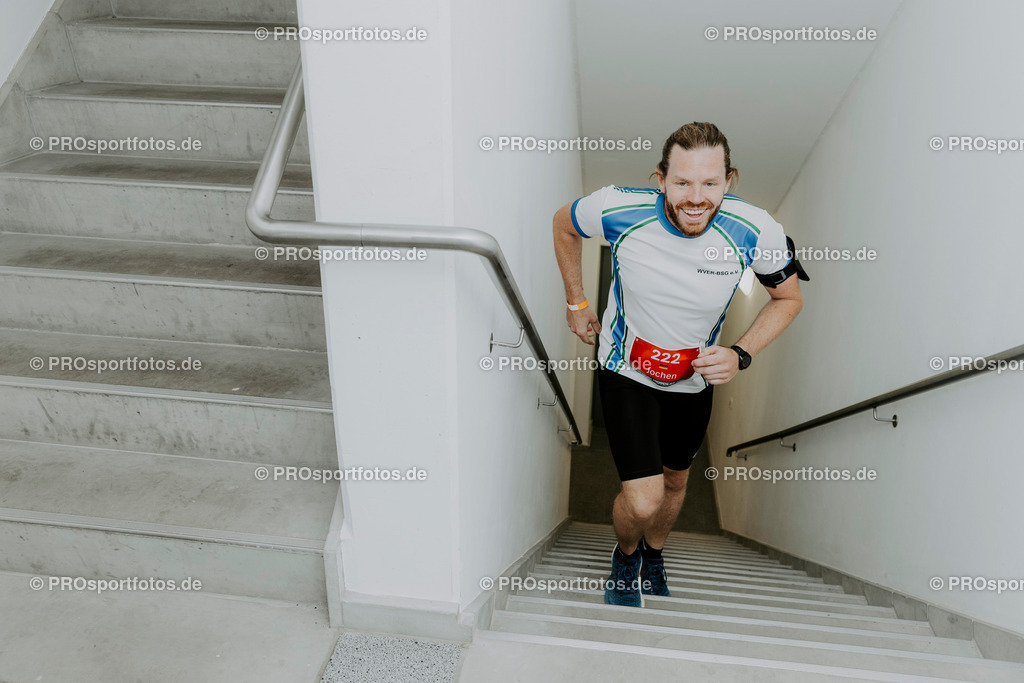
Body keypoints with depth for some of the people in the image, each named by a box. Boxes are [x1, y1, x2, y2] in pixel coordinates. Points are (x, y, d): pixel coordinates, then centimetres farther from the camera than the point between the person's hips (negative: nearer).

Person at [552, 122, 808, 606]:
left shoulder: (755, 232, -25)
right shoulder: (618, 211, -28)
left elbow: (788, 298, -5)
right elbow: (564, 225, -4)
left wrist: (741, 355, -20)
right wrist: (576, 302, 0)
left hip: (695, 378, 3)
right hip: (626, 370, -2)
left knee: (675, 480, 23)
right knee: (643, 501, -12)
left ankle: (654, 554, 55)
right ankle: (625, 555, 26)